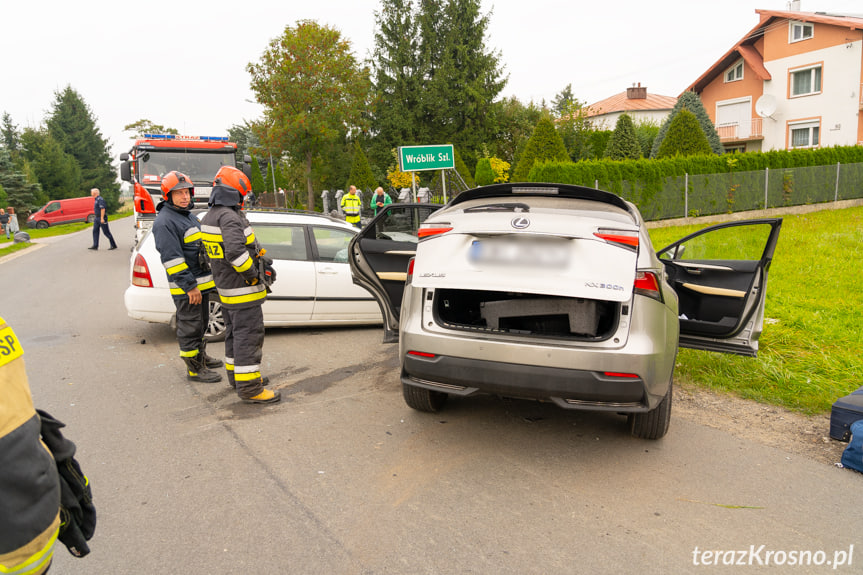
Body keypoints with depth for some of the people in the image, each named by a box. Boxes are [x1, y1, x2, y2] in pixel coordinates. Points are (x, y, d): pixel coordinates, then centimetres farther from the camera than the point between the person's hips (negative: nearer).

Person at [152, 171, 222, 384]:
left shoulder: (189, 216, 14)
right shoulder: (165, 222, -18)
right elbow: (171, 258, -23)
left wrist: (200, 282, 23)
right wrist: (190, 286, -25)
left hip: (201, 281, 10)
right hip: (186, 287, -10)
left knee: (201, 323, 22)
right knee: (189, 326, 0)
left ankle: (201, 356, 38)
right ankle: (194, 368, 9)